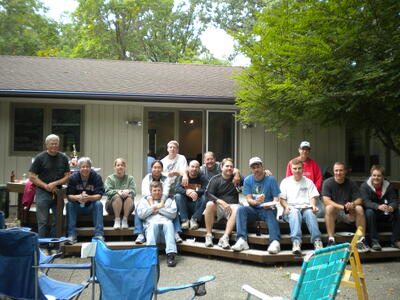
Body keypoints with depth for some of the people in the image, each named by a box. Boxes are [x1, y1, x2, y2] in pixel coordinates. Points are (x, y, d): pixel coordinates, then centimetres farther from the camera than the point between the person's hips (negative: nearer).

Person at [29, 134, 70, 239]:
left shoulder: (63, 158, 8)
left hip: (58, 193, 3)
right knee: (43, 222, -4)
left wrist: (54, 184, -10)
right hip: (43, 193, -3)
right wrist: (46, 186, -11)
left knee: (57, 222, 5)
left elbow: (67, 177, 6)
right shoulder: (40, 158, -1)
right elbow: (32, 177, -3)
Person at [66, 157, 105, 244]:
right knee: (69, 204, -27)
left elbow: (99, 195, -16)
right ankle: (72, 235, -27)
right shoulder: (73, 178, -8)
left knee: (98, 204, -29)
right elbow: (68, 195, -13)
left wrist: (89, 197, -36)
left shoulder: (96, 177, -9)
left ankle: (99, 234, -29)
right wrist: (77, 197, -36)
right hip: (77, 206, 1)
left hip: (91, 206, -1)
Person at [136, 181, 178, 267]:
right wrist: (153, 208, 7)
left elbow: (173, 214, 10)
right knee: (153, 224, -36)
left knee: (169, 223, -35)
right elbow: (140, 214, 10)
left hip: (166, 225, 1)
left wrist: (160, 209, 5)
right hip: (151, 227, 0)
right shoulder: (144, 200, 28)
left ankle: (171, 254, -45)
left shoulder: (168, 200, 28)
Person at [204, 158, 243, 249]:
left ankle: (225, 237, -41)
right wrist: (222, 202, -19)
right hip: (218, 206, -1)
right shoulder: (215, 179, 8)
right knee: (210, 204, -32)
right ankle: (208, 235, -26)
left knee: (237, 208, -32)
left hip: (232, 205, 1)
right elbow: (208, 194, -6)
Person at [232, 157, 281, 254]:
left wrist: (271, 205, -28)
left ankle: (275, 241, -53)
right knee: (241, 209, -26)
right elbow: (248, 199, -2)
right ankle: (241, 240, -40)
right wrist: (255, 201, -26)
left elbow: (276, 198, -5)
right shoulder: (248, 180, 5)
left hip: (267, 209, -2)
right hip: (253, 209, 2)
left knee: (269, 213, -36)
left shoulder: (271, 179, -1)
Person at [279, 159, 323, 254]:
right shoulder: (285, 182, 20)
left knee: (310, 213, -36)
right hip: (291, 208, -1)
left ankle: (317, 241, -49)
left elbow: (313, 197, 14)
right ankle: (296, 242, -55)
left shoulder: (308, 182, 23)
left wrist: (313, 205, -9)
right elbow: (282, 199, 12)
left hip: (306, 208, 1)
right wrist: (286, 206, -10)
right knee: (295, 213, -38)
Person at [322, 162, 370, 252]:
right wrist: (342, 207, -29)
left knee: (359, 208, -26)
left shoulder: (351, 183, 3)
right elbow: (326, 201, -17)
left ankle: (362, 240, -23)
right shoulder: (327, 183, -5)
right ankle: (331, 240, -35)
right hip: (334, 213, -2)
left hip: (348, 214, 2)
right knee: (329, 208, -33)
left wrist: (353, 204, -27)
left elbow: (359, 200, -3)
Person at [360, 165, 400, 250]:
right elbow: (366, 202, -24)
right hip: (372, 211, -3)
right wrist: (378, 206, -44)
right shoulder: (364, 186, -11)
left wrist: (391, 207, -36)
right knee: (369, 212, -35)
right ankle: (374, 241, -34)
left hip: (385, 213, 3)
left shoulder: (388, 186, -2)